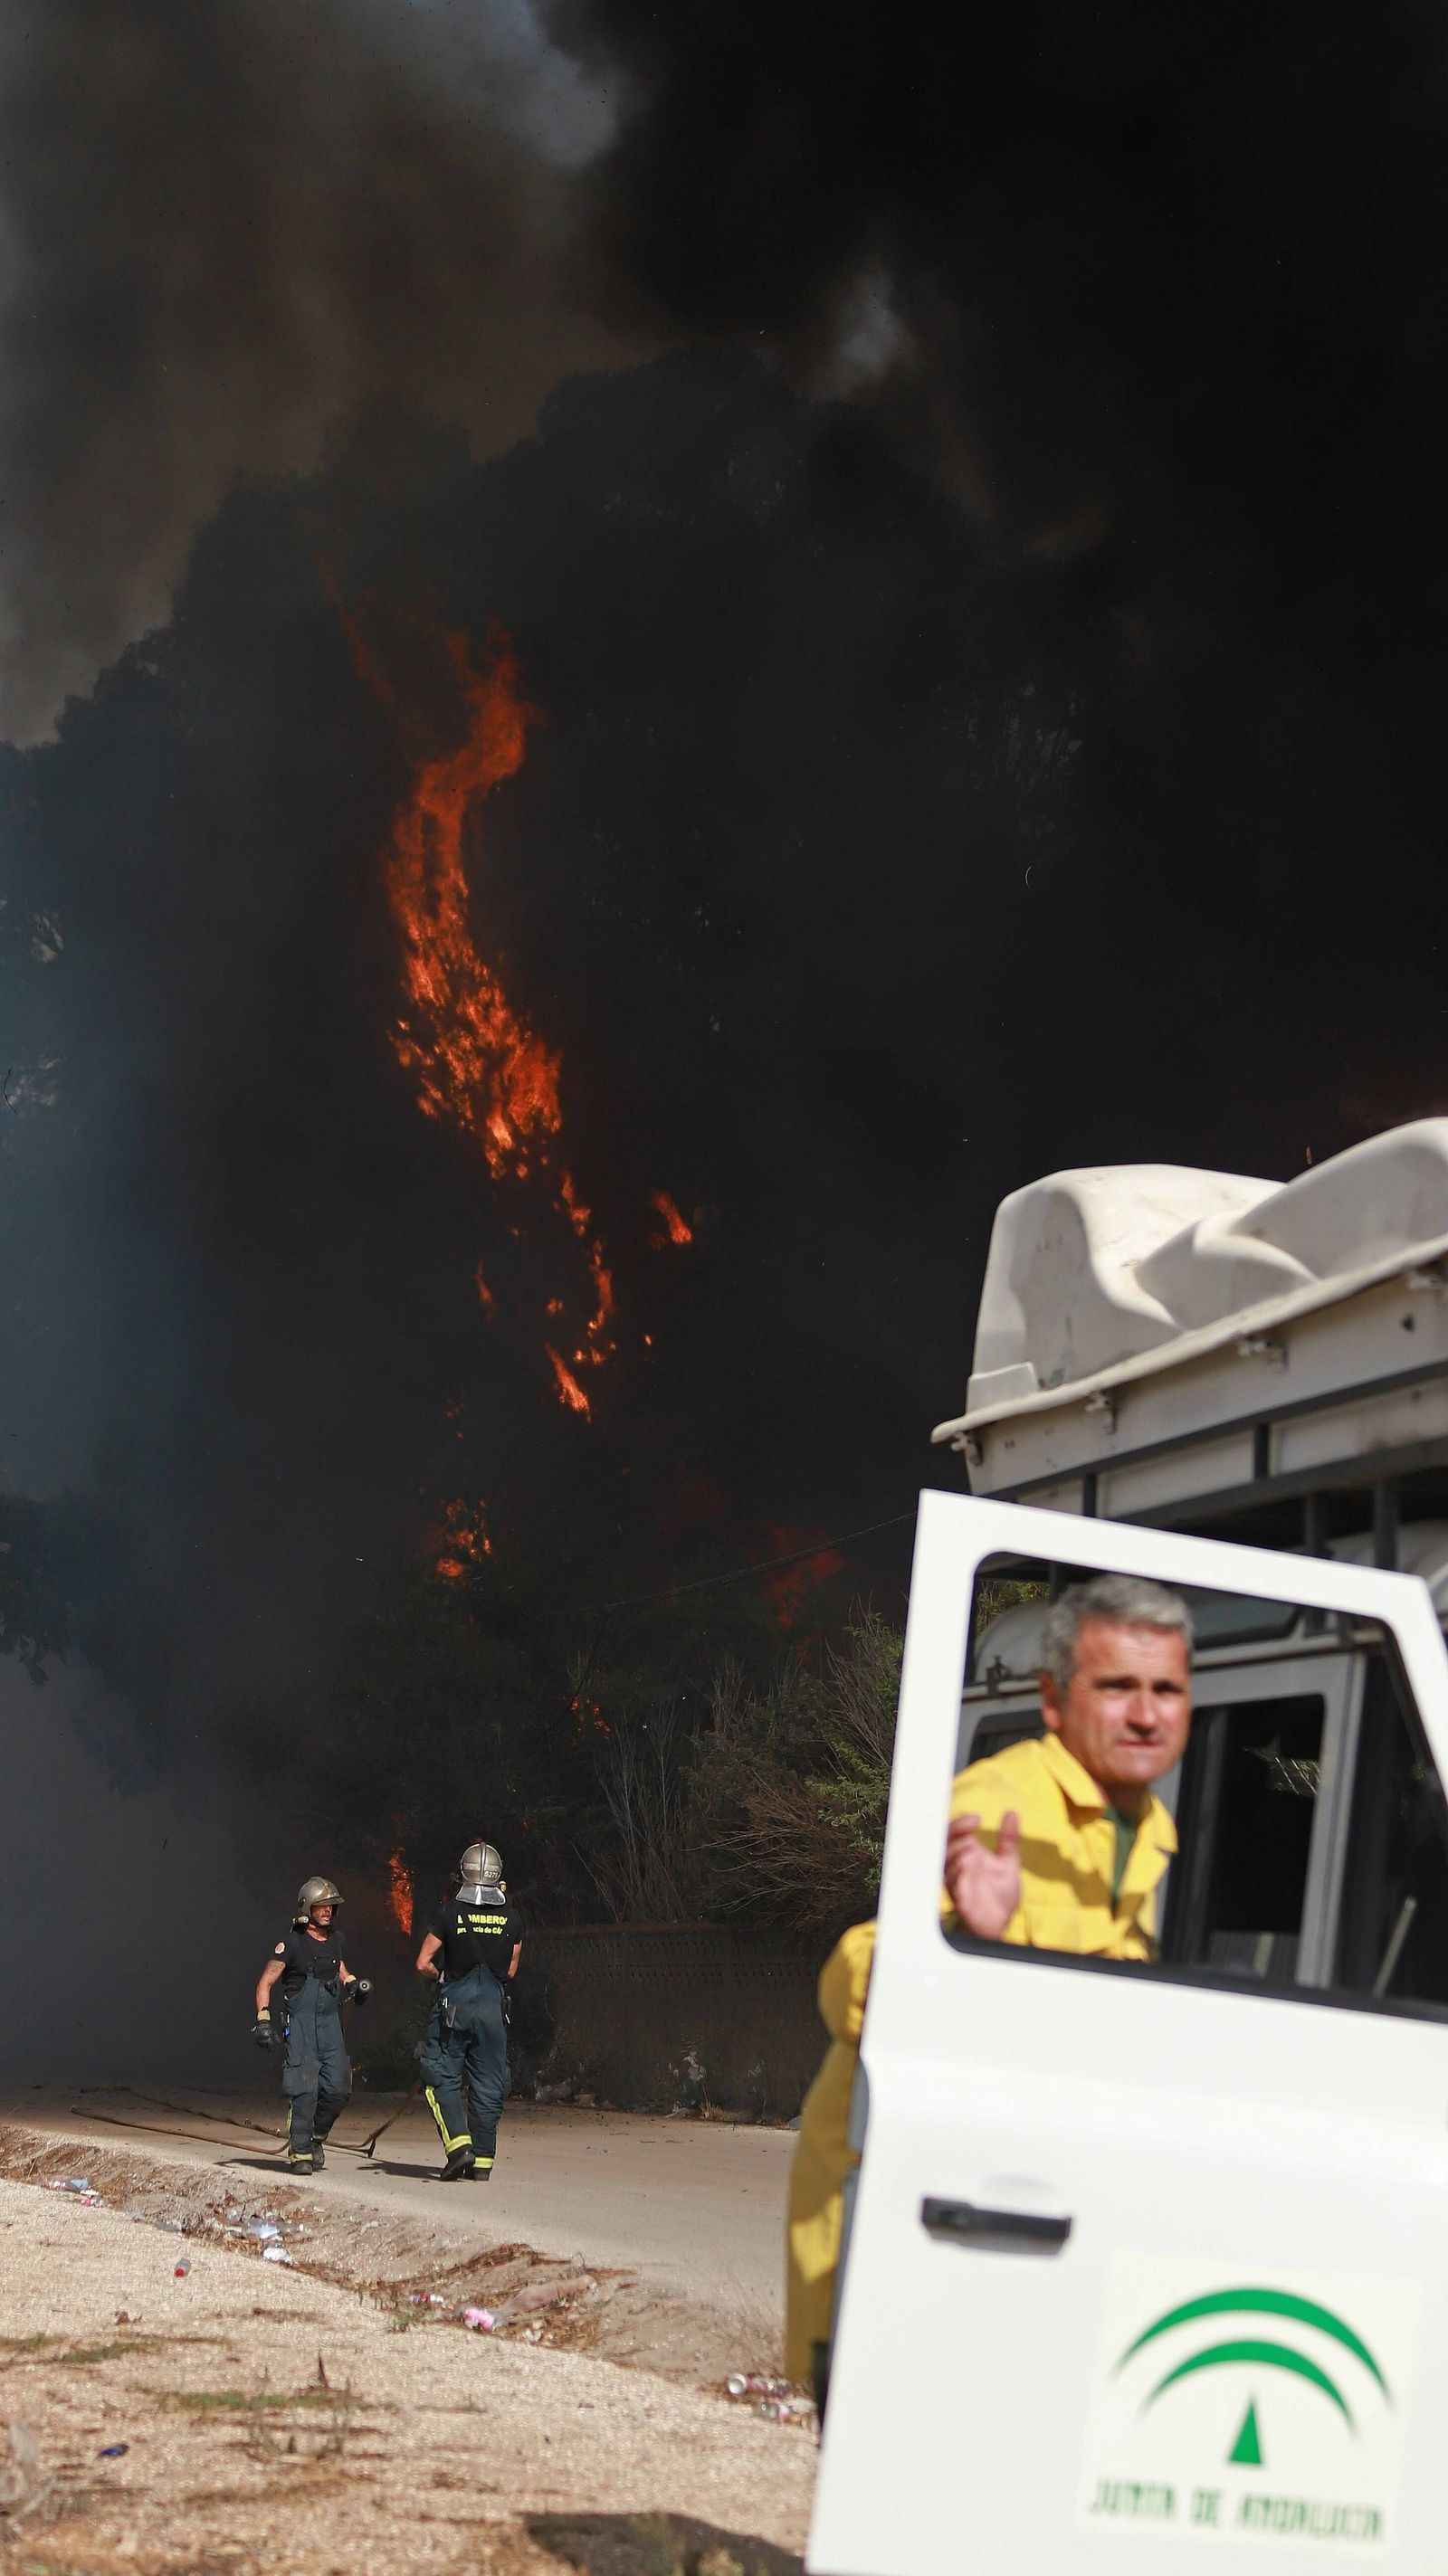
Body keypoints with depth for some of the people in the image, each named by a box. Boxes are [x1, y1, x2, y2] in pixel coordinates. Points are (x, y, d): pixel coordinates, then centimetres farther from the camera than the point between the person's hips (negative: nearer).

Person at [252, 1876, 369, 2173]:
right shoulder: (292, 1943, -7)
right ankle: (300, 2152, -2)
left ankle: (317, 2136, 23)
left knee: (337, 2087, 0)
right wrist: (263, 2019, -14)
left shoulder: (334, 1940, 11)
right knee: (304, 2090, -11)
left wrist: (352, 1983, 13)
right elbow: (265, 1982, -5)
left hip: (330, 2023, 6)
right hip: (299, 2024, -6)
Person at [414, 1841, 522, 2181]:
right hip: (494, 2006, 3)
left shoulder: (449, 1914, -5)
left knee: (442, 2077, 6)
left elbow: (423, 1964, -4)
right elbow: (510, 1970, 11)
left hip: (455, 2003, -3)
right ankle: (483, 2160, 9)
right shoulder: (510, 1919, 4)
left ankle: (459, 2144, -11)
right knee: (487, 2084, 8)